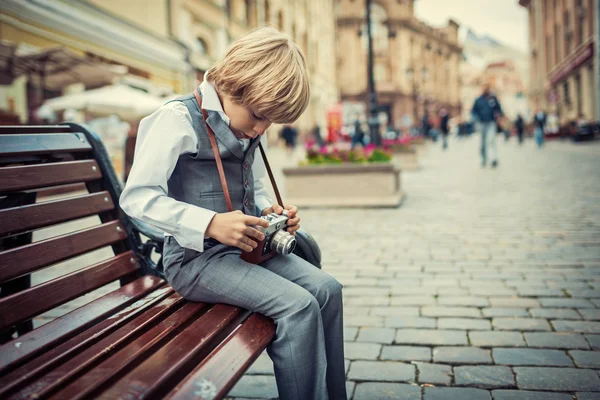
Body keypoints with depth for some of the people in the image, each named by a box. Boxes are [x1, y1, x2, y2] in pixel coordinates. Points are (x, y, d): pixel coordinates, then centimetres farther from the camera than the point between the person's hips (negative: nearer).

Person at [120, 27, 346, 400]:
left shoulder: (251, 129, 11)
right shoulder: (179, 118, -14)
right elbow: (137, 196, -19)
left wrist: (269, 212, -1)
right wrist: (210, 224, -29)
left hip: (247, 246, 8)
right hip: (196, 257, -8)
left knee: (327, 289, -7)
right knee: (298, 306, -24)